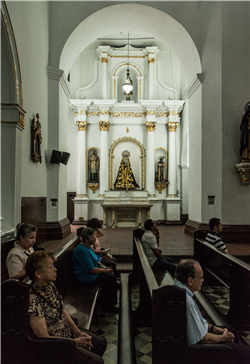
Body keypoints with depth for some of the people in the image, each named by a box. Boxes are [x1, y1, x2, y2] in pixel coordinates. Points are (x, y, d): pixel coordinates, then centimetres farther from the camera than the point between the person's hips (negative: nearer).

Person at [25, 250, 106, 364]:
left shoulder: (50, 285, -4)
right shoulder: (34, 300, -31)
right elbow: (44, 337, -24)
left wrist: (79, 332, -1)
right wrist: (74, 342, -16)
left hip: (68, 331, 8)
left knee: (101, 342, 14)